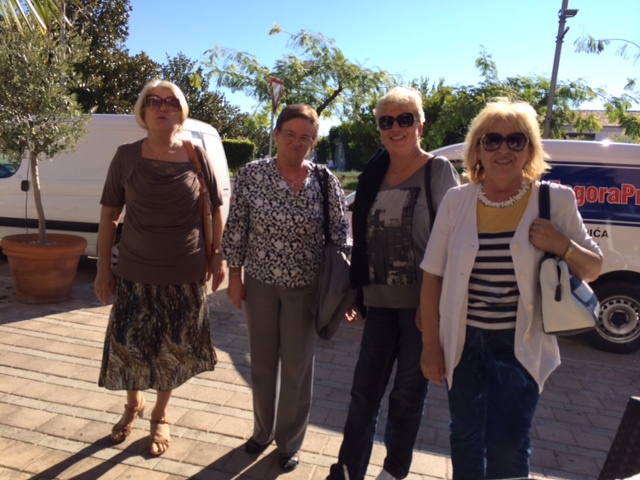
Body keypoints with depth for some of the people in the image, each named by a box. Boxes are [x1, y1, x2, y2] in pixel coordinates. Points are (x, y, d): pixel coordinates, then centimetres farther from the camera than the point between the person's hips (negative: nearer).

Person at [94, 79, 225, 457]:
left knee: (175, 349, 12)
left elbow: (216, 208, 3)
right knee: (128, 344, 11)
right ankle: (133, 404, 43)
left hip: (186, 273, 0)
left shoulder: (196, 156, -4)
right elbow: (109, 215, 3)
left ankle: (161, 416, 39)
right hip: (135, 272, 1)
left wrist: (218, 258, -1)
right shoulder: (126, 157, -2)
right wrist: (104, 268, 1)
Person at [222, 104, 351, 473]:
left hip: (305, 286, -1)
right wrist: (235, 276, -1)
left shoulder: (325, 181, -7)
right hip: (260, 282, 1)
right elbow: (236, 229, -1)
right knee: (262, 362, 17)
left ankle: (290, 442, 34)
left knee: (297, 366, 11)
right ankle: (262, 431, 42)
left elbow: (341, 235, -4)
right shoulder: (252, 174, -7)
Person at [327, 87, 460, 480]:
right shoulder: (374, 173, 7)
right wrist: (356, 289, 11)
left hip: (420, 301, -4)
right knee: (365, 388, 11)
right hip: (380, 299, 4)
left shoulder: (439, 171, -7)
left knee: (409, 392, 12)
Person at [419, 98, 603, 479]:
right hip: (463, 342, 2)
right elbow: (433, 277, -1)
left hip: (520, 345, -2)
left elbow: (593, 270, 4)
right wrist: (431, 344, -2)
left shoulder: (555, 200, -6)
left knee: (506, 447, 0)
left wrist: (562, 247, -18)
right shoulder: (456, 201, -3)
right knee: (465, 438, 17)